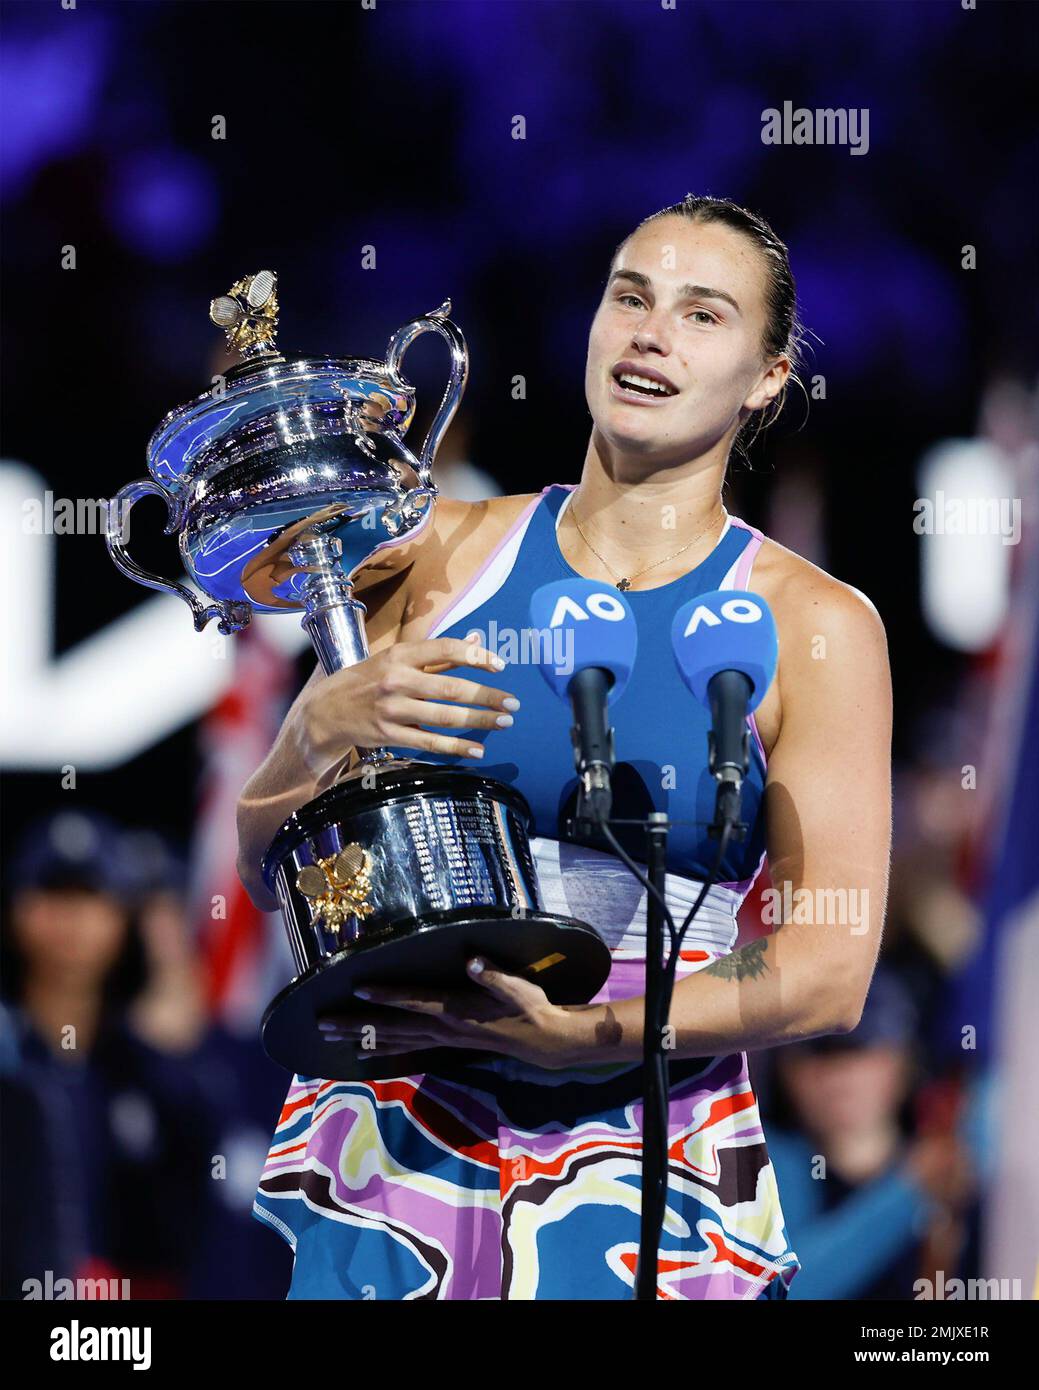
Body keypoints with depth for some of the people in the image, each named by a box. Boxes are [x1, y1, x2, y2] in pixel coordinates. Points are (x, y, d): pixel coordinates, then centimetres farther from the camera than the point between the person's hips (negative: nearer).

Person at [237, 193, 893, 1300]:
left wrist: (575, 1036, -20)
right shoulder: (448, 553, 6)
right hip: (396, 1137, 2)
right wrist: (322, 727, -14)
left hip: (643, 1185, -2)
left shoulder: (815, 626, 0)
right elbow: (265, 871, 8)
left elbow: (828, 975, -7)